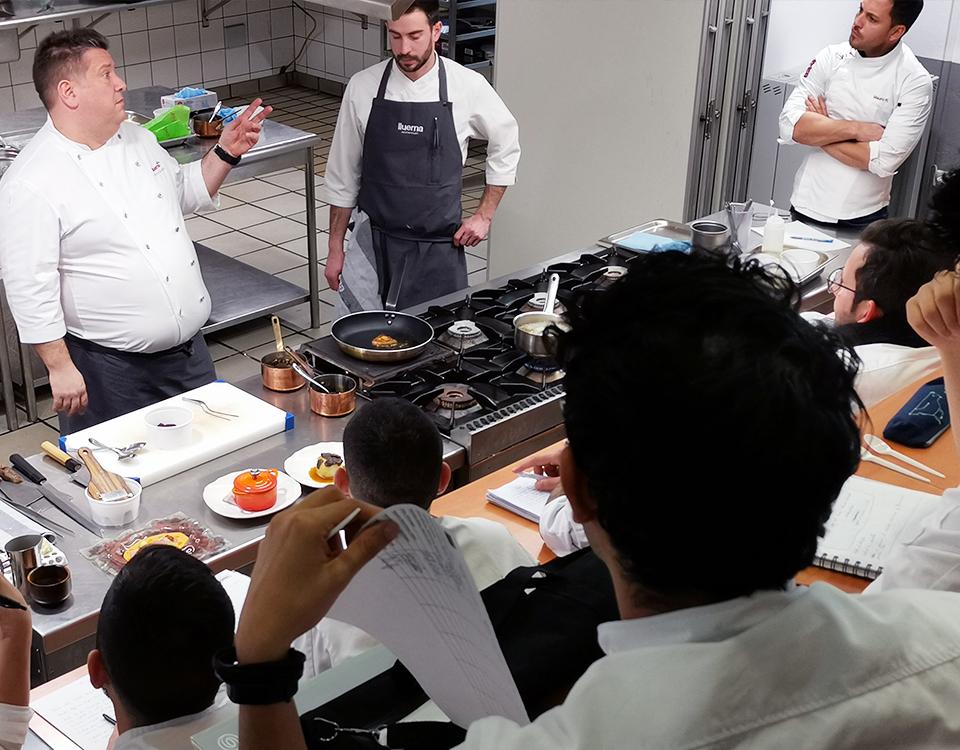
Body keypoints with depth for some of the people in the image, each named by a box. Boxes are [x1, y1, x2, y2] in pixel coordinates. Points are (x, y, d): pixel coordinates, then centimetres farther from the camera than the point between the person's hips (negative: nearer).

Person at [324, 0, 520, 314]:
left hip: (439, 248, 0)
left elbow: (506, 149, 10)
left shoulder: (468, 86, -6)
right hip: (374, 245, 0)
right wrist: (335, 249, 6)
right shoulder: (362, 87, -4)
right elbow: (343, 176, 4)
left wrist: (484, 216, 5)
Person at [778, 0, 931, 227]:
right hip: (807, 207, 2)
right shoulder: (832, 57, -2)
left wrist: (819, 133, -13)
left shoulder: (915, 82, -11)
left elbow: (884, 161, -20)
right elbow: (790, 126, -11)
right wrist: (855, 129, -18)